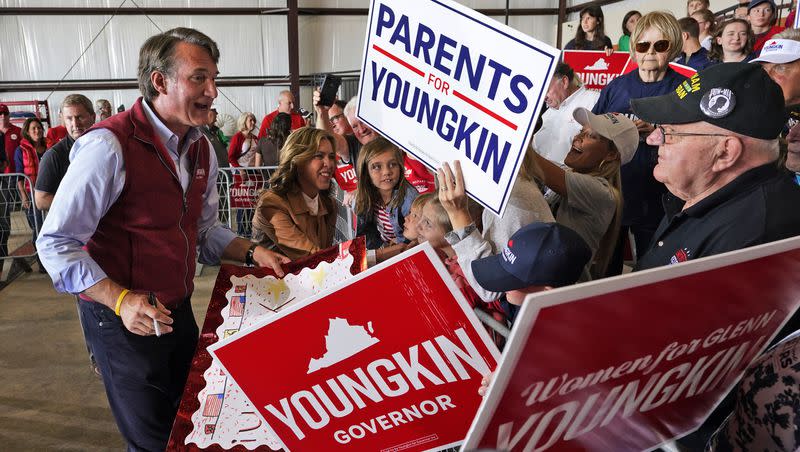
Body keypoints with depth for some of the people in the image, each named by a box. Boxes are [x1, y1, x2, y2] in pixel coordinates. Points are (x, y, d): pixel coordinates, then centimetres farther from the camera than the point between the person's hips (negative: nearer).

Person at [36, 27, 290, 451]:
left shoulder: (201, 150, 3)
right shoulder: (109, 145, -22)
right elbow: (56, 243, -19)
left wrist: (252, 253, -2)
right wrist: (120, 300, -29)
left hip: (178, 311, 7)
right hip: (123, 320, -7)